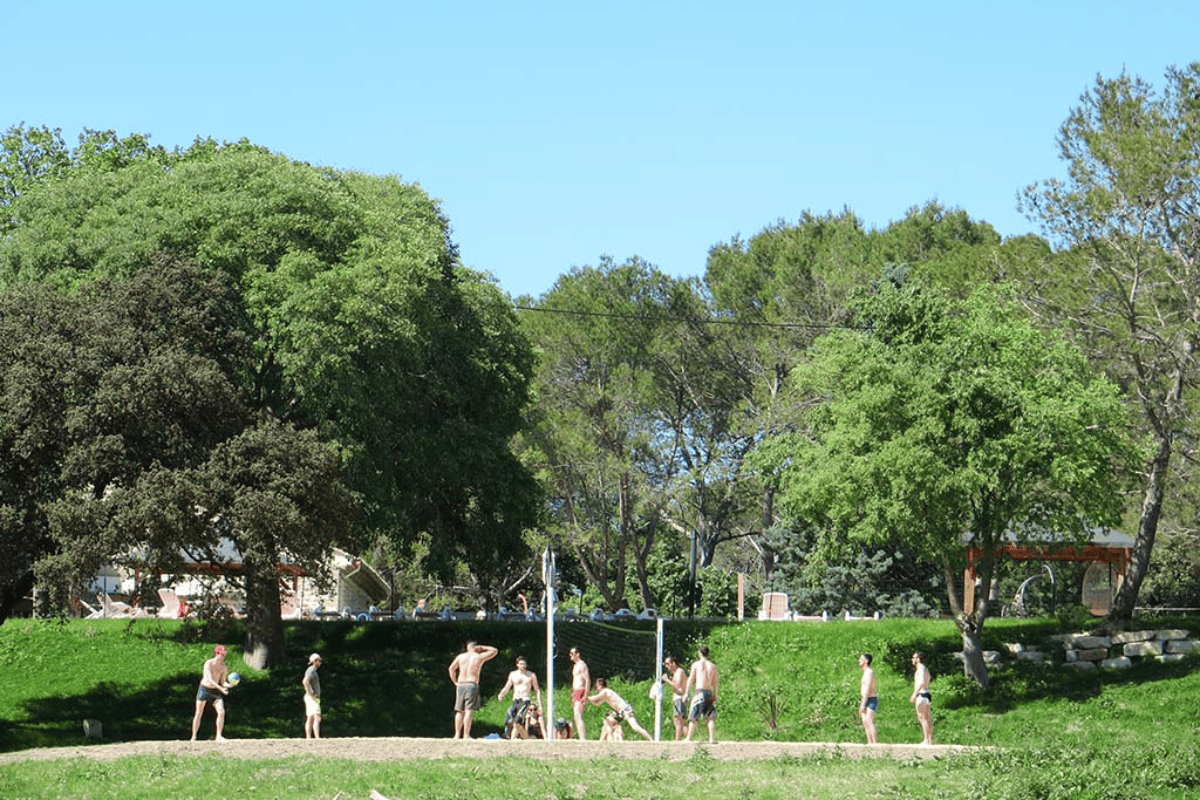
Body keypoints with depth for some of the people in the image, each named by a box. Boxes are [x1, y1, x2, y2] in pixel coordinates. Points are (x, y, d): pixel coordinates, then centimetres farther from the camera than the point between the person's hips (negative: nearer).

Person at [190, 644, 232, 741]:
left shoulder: (224, 667, 2)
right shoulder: (209, 663, -14)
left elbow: (222, 682, 6)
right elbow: (210, 679, -22)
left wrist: (228, 685, -17)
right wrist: (221, 689, -31)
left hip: (215, 691, 4)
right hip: (205, 689, -4)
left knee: (221, 712, -14)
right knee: (199, 714, 1)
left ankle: (219, 736, -10)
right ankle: (193, 737, 12)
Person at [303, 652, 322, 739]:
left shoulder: (312, 671, 20)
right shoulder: (311, 671, -14)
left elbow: (304, 682, 36)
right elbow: (305, 682, -30)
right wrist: (311, 693, -24)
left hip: (313, 699, 10)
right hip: (312, 699, -10)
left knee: (310, 719, 6)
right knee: (317, 719, -16)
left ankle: (308, 738, 4)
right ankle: (317, 737, -23)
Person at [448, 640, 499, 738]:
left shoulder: (461, 657, 11)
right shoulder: (479, 657, 3)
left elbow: (451, 668, 13)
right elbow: (494, 651, 15)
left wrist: (455, 682, 16)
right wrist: (482, 648, 14)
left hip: (461, 685, 3)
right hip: (472, 685, -3)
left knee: (460, 711, 7)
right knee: (469, 711, -6)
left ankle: (457, 734, 4)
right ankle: (466, 735, -11)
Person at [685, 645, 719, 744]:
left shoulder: (696, 664, 2)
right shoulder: (713, 666, 11)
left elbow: (691, 679, 1)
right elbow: (715, 683, 10)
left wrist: (686, 692, 4)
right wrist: (715, 696, 15)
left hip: (699, 691, -3)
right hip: (709, 693, 3)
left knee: (694, 717, -1)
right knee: (710, 717, 6)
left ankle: (689, 738, -4)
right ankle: (712, 738, -3)